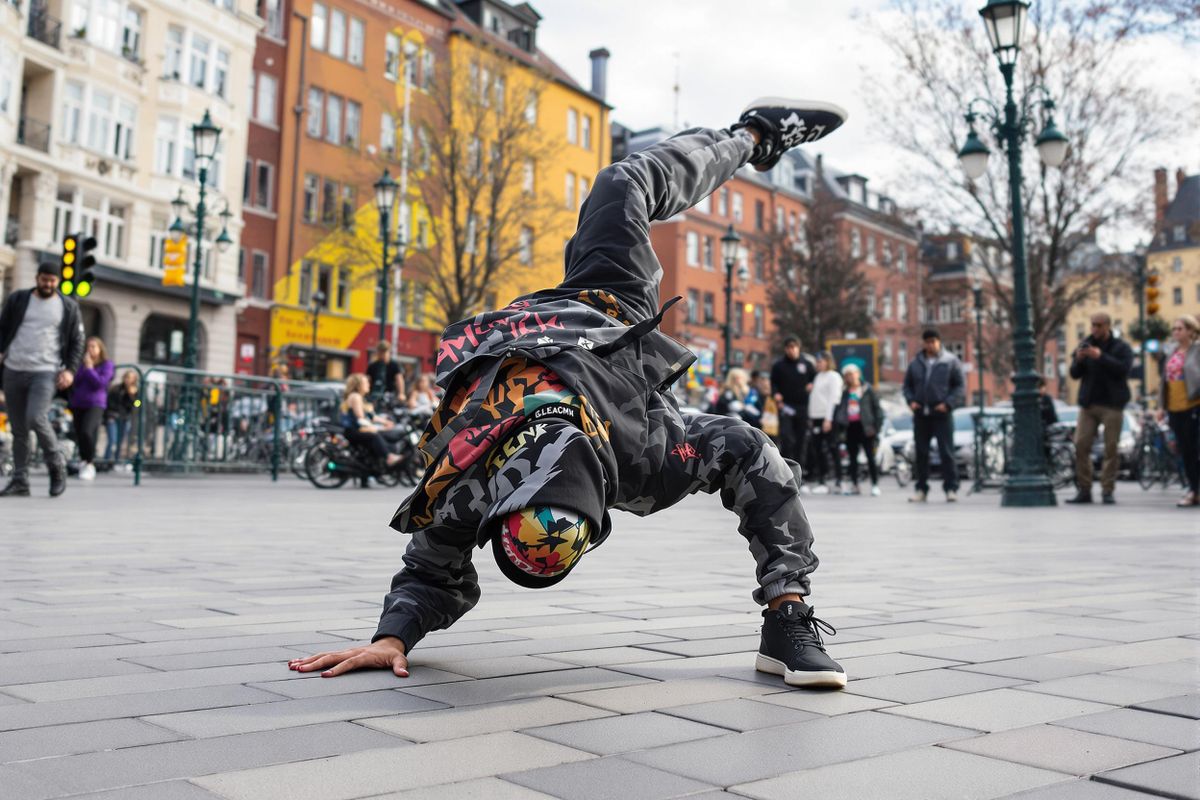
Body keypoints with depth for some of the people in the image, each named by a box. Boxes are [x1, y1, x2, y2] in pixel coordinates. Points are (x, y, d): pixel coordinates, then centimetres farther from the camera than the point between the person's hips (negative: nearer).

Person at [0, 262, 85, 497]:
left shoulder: (69, 307, 4)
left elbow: (77, 342, 5)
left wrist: (70, 370, -8)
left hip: (46, 372, -3)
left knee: (36, 418, -21)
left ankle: (57, 466, -1)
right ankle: (20, 481, 11)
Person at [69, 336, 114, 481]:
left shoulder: (107, 364, 2)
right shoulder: (81, 363, 13)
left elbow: (100, 382, -11)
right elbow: (75, 381, 3)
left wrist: (89, 368, -8)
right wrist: (84, 368, -5)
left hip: (95, 404, -5)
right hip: (77, 404, 5)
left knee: (87, 432, -24)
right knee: (79, 435, 8)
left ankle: (90, 464, -11)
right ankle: (83, 462, 28)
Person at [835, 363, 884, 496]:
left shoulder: (868, 390, 1)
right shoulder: (845, 392, 13)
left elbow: (877, 408, -1)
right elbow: (840, 408, 14)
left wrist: (876, 426, -9)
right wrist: (840, 423, 0)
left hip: (865, 427, -4)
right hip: (850, 427, 5)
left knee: (870, 457, -3)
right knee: (852, 458, 8)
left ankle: (875, 485, 0)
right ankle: (854, 485, 15)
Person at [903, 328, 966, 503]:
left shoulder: (951, 362, 1)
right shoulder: (916, 363, 11)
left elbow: (961, 387, 0)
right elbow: (907, 385, 19)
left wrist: (948, 404, -13)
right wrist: (911, 401, 0)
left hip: (942, 415, -4)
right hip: (921, 415, 4)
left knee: (946, 453, -4)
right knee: (921, 453, 7)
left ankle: (951, 488, 2)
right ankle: (921, 489, 14)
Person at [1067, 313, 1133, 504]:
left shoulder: (1121, 348, 4)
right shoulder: (1086, 346, 14)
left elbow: (1124, 369, -13)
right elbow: (1074, 374, 9)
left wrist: (1101, 357, -21)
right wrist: (1078, 360, -11)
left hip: (1112, 404, -3)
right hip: (1088, 403, 3)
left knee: (1111, 449, -3)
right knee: (1081, 446, -4)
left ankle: (1108, 491, 3)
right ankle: (1084, 490, 2)